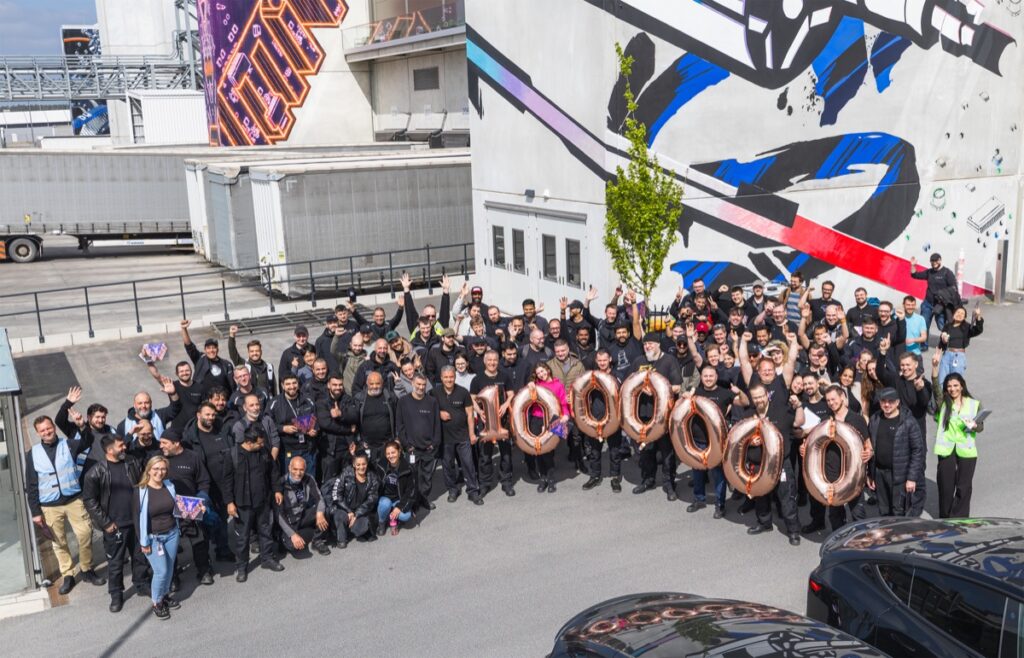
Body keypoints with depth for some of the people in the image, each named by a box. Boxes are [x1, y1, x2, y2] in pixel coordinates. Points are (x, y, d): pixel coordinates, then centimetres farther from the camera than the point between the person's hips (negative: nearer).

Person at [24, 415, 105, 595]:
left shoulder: (69, 444, 0)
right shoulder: (32, 454, 1)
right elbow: (31, 486, 3)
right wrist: (35, 511, 0)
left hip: (74, 500, -1)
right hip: (49, 506, 1)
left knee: (85, 534, -3)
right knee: (59, 542, 7)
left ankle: (87, 570, 16)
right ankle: (68, 576, 20)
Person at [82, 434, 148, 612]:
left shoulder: (133, 462, 0)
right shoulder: (96, 472, -14)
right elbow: (89, 499, -10)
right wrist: (105, 523, -11)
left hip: (137, 521, 4)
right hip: (115, 526, -4)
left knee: (141, 556, 17)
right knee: (115, 562, 8)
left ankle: (141, 584, 36)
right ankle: (116, 594, 24)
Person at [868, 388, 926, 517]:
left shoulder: (908, 422, -9)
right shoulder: (874, 420, 7)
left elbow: (918, 450, -9)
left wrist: (912, 477, -12)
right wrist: (869, 475, 9)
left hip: (900, 475, -5)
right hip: (879, 473, 5)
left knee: (899, 515, -3)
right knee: (884, 513, 13)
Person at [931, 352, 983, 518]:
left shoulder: (974, 404, 4)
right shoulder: (943, 403, 2)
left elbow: (981, 426, 5)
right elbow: (935, 386, -15)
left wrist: (974, 425, -20)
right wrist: (935, 366, -31)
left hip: (967, 450, 0)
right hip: (946, 449, 0)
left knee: (963, 486, 3)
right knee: (945, 486, 6)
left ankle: (959, 519, 17)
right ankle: (945, 518, 22)